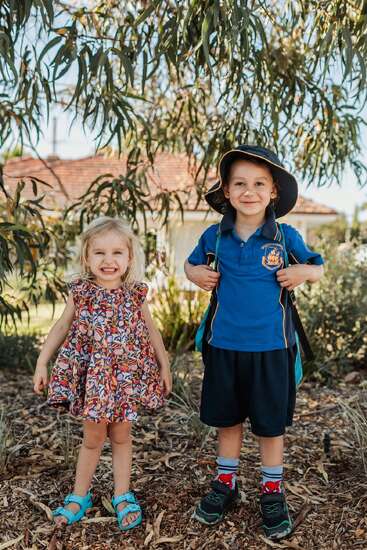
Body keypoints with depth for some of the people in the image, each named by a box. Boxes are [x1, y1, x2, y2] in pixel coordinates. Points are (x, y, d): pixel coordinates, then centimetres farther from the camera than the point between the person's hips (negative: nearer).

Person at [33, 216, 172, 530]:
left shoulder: (135, 294, -4)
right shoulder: (80, 292, -5)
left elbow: (151, 330, 7)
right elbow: (62, 327, 5)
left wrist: (164, 366, 7)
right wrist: (42, 363, 4)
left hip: (127, 374, 0)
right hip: (90, 374, 0)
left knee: (121, 436, 12)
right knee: (93, 437, 10)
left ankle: (123, 496, 28)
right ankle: (80, 496, 30)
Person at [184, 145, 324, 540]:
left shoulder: (285, 236, -6)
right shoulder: (214, 237, -2)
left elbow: (317, 268, 7)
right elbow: (191, 264, 16)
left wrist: (303, 272, -14)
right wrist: (196, 274, -6)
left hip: (271, 347, -1)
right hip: (224, 345, 2)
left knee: (271, 422, 12)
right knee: (226, 418, 17)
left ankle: (272, 491, 32)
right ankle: (225, 483, 37)